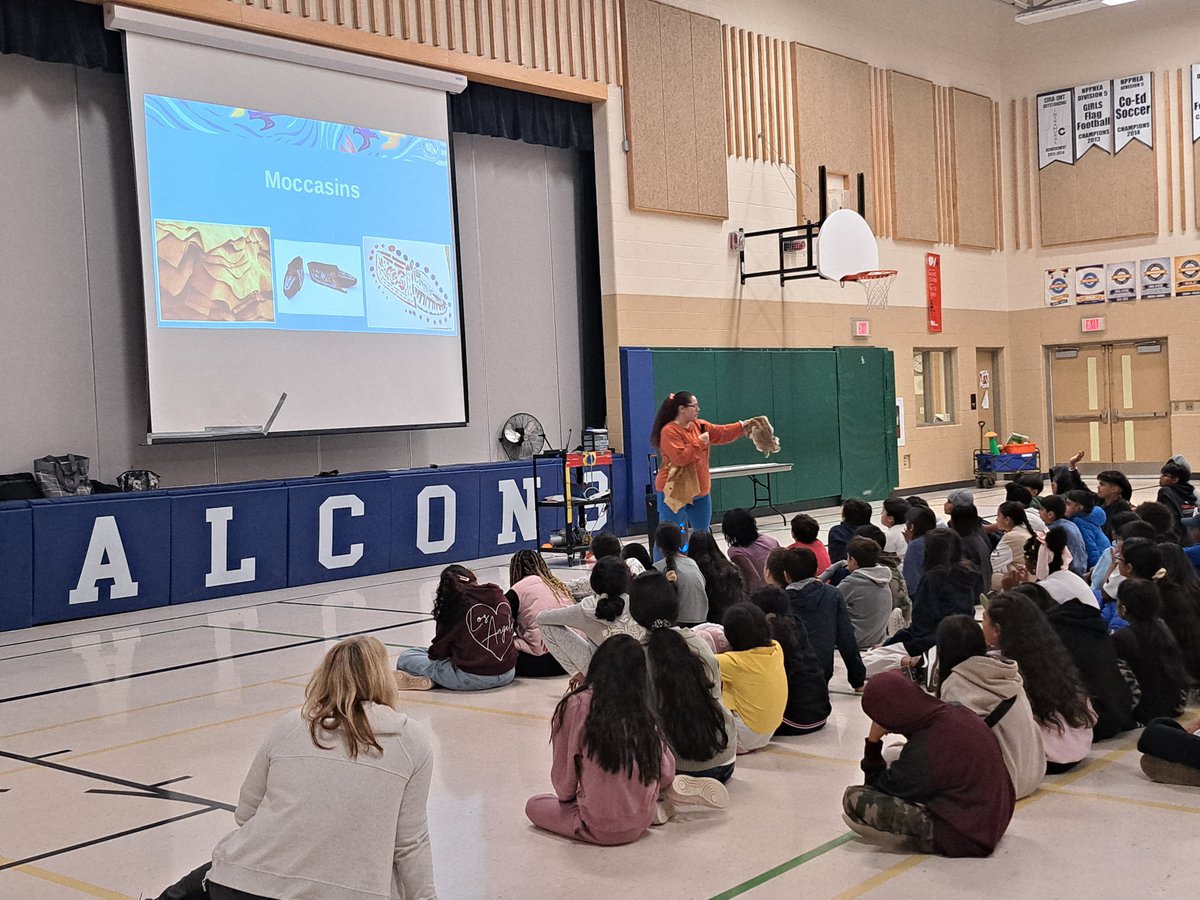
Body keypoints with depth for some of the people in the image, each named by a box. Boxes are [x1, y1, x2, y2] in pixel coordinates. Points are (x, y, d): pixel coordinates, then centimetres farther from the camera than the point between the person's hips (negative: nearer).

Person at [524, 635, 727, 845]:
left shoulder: (576, 705, -12)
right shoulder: (642, 712, -2)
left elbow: (563, 774, -5)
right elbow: (666, 771, 4)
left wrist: (568, 798, 16)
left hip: (600, 829, -5)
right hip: (642, 822, 6)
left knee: (534, 805, 17)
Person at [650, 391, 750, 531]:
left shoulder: (699, 425, 8)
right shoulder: (669, 431, -16)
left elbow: (722, 433, 9)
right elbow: (680, 458, -24)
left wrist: (743, 426, -3)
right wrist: (699, 442, -17)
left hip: (700, 490, 8)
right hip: (674, 491, -8)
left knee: (703, 534, 16)